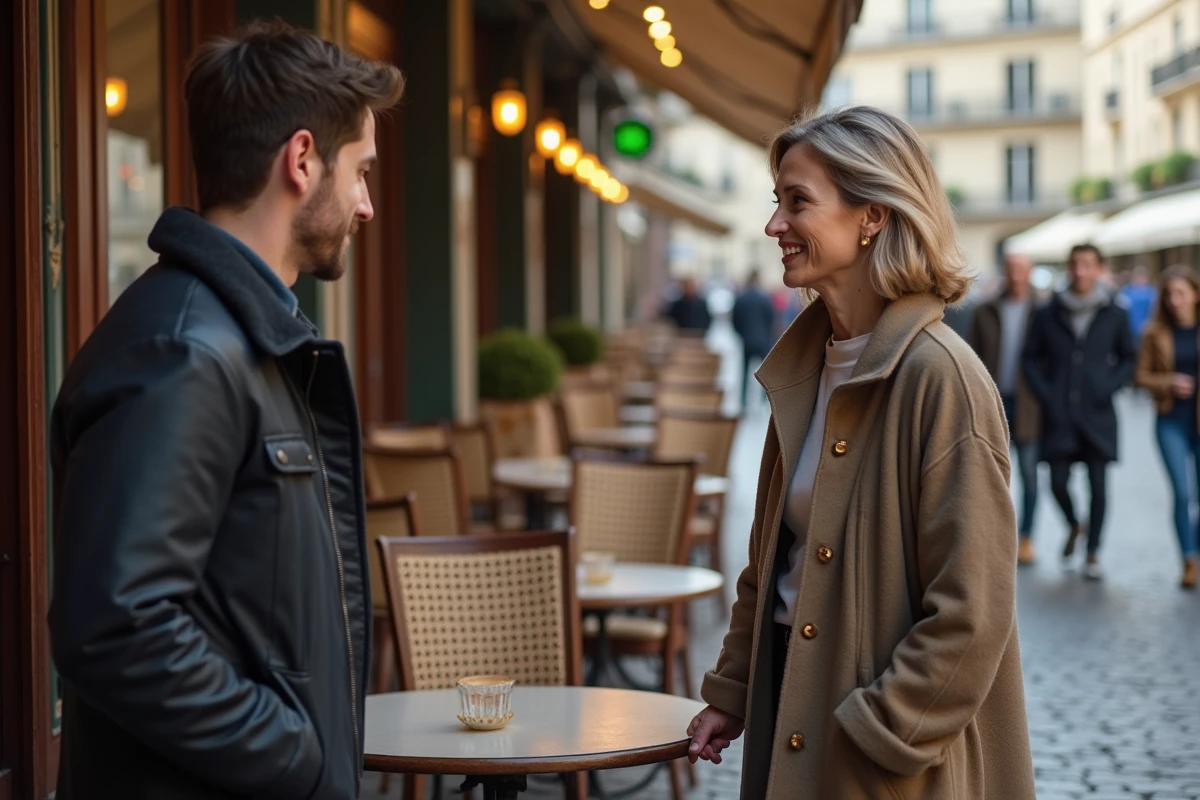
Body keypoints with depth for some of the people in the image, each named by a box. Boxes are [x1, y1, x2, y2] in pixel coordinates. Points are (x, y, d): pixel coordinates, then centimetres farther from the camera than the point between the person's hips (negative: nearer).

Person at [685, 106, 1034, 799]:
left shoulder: (940, 377, -18)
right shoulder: (805, 365, 7)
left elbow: (971, 612, -19)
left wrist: (878, 736, -17)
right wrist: (732, 691, 14)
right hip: (793, 697, 7)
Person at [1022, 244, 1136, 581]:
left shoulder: (1115, 315, 3)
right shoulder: (1048, 314, 3)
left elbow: (1128, 359, 11)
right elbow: (1031, 358, 9)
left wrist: (1109, 387, -5)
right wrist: (1045, 394, -3)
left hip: (1097, 414, -1)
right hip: (1059, 414, 1)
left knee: (1098, 484, -1)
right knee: (1058, 481, 1)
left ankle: (1093, 553, 11)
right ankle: (1074, 525, 33)